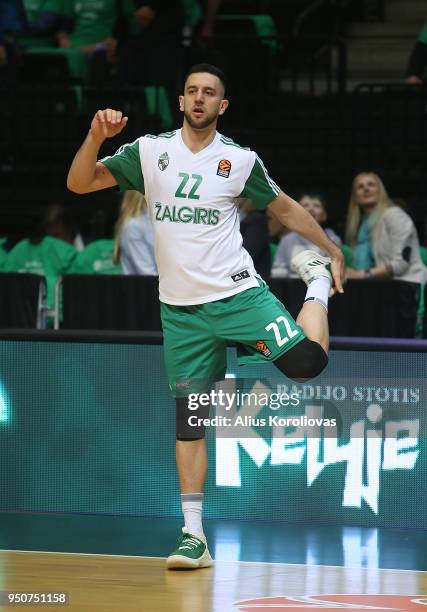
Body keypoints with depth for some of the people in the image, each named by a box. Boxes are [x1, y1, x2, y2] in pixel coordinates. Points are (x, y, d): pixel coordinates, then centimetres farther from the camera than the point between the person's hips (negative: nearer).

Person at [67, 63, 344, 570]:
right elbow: (79, 184, -2)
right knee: (188, 420, 0)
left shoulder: (241, 160, 0)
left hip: (238, 294, -1)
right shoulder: (149, 151, 3)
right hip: (181, 309, 2)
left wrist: (333, 251, 16)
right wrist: (96, 136, -18)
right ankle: (193, 537, 6)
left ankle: (317, 284, 14)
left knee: (308, 361, -20)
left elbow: (284, 208, 14)